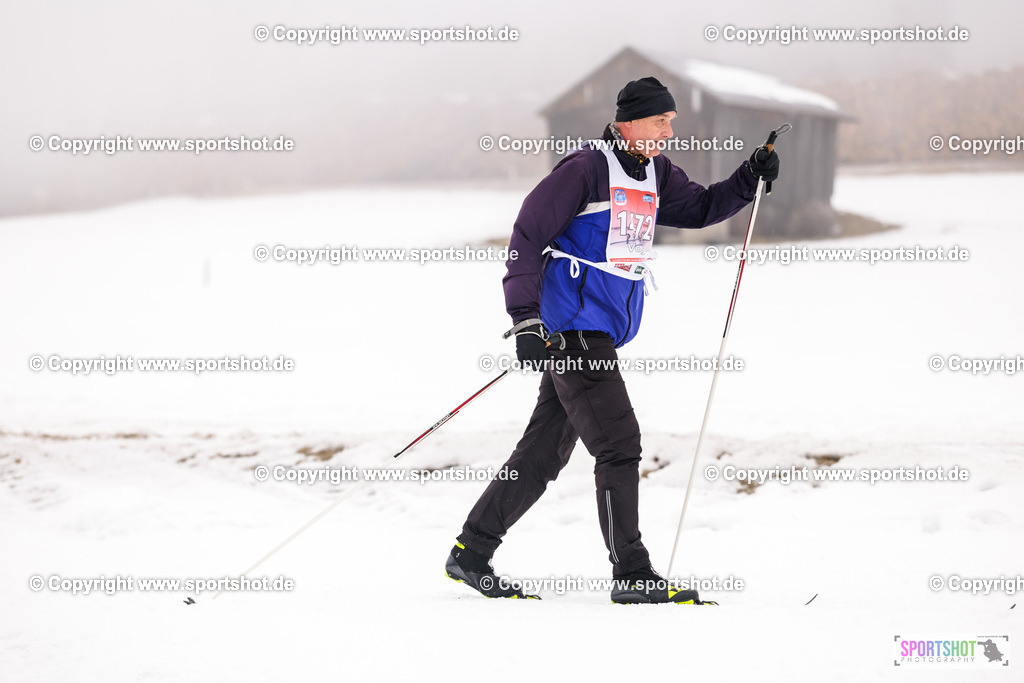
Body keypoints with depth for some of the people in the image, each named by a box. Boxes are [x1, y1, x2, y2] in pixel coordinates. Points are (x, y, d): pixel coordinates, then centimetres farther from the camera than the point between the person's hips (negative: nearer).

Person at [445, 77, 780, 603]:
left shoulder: (655, 174, 13)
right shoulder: (587, 169, -12)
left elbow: (701, 209, 21)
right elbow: (528, 233, -13)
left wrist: (748, 179, 3)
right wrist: (526, 318, -19)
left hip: (601, 334, 9)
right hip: (570, 328, -9)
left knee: (543, 455, 10)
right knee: (618, 446, -10)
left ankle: (471, 553, 17)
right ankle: (632, 575, -5)